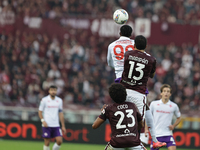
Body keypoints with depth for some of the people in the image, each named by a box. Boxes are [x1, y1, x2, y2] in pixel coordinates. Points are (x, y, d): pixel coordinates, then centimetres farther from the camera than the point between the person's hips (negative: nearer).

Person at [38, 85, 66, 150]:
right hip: (47, 125, -3)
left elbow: (61, 113, 12)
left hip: (56, 125, 3)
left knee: (59, 141, -10)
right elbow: (40, 111, 3)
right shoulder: (44, 100, -1)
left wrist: (63, 126, 10)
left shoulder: (59, 100, 9)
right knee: (47, 143, -3)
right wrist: (43, 121, -13)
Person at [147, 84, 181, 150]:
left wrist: (173, 126, 2)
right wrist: (146, 129, 4)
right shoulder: (153, 104, 2)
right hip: (156, 134, 0)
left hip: (168, 134, 0)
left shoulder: (174, 106, 3)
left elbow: (179, 118, 19)